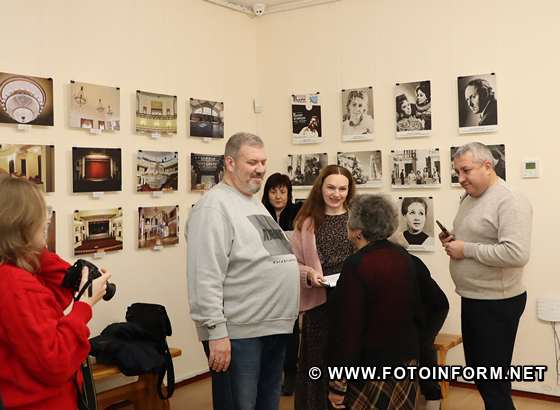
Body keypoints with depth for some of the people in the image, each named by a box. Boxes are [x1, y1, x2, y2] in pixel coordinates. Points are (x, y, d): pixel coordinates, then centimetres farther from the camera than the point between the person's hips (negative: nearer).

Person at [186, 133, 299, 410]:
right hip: (238, 333, -9)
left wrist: (305, 270, 14)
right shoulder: (214, 206, -14)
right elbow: (205, 278, -21)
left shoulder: (256, 205, 16)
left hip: (275, 328, 9)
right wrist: (216, 332, -23)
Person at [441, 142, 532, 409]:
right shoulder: (469, 198, 10)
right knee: (476, 369, 20)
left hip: (497, 303, -9)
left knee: (493, 378, 2)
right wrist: (453, 239, 1)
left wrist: (466, 249, -23)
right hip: (471, 298, 9)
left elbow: (517, 254, -30)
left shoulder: (510, 202, -19)